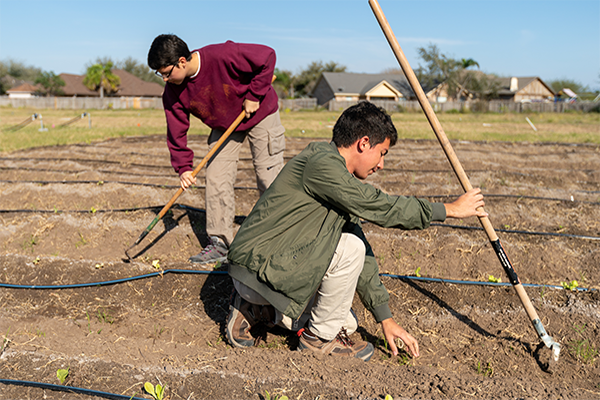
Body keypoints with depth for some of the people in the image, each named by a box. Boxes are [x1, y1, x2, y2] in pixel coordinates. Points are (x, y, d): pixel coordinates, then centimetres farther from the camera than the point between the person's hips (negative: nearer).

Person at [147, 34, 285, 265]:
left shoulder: (222, 56, -33)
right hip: (223, 126, 5)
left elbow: (267, 56, -27)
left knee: (270, 179, -5)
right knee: (216, 180, -3)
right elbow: (176, 130, -6)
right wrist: (183, 167, -12)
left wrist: (254, 95, -24)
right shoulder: (173, 90, -14)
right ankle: (219, 244, 7)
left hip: (260, 115, -5)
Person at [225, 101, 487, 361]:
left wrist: (385, 319, 11)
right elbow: (381, 209, -21)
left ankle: (256, 308, 15)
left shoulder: (340, 181, 11)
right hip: (255, 264, -10)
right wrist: (451, 209, -10)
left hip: (277, 265, 10)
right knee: (349, 248, -21)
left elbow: (362, 257, 12)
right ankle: (319, 337, -4)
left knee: (346, 323, 9)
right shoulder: (321, 164, -19)